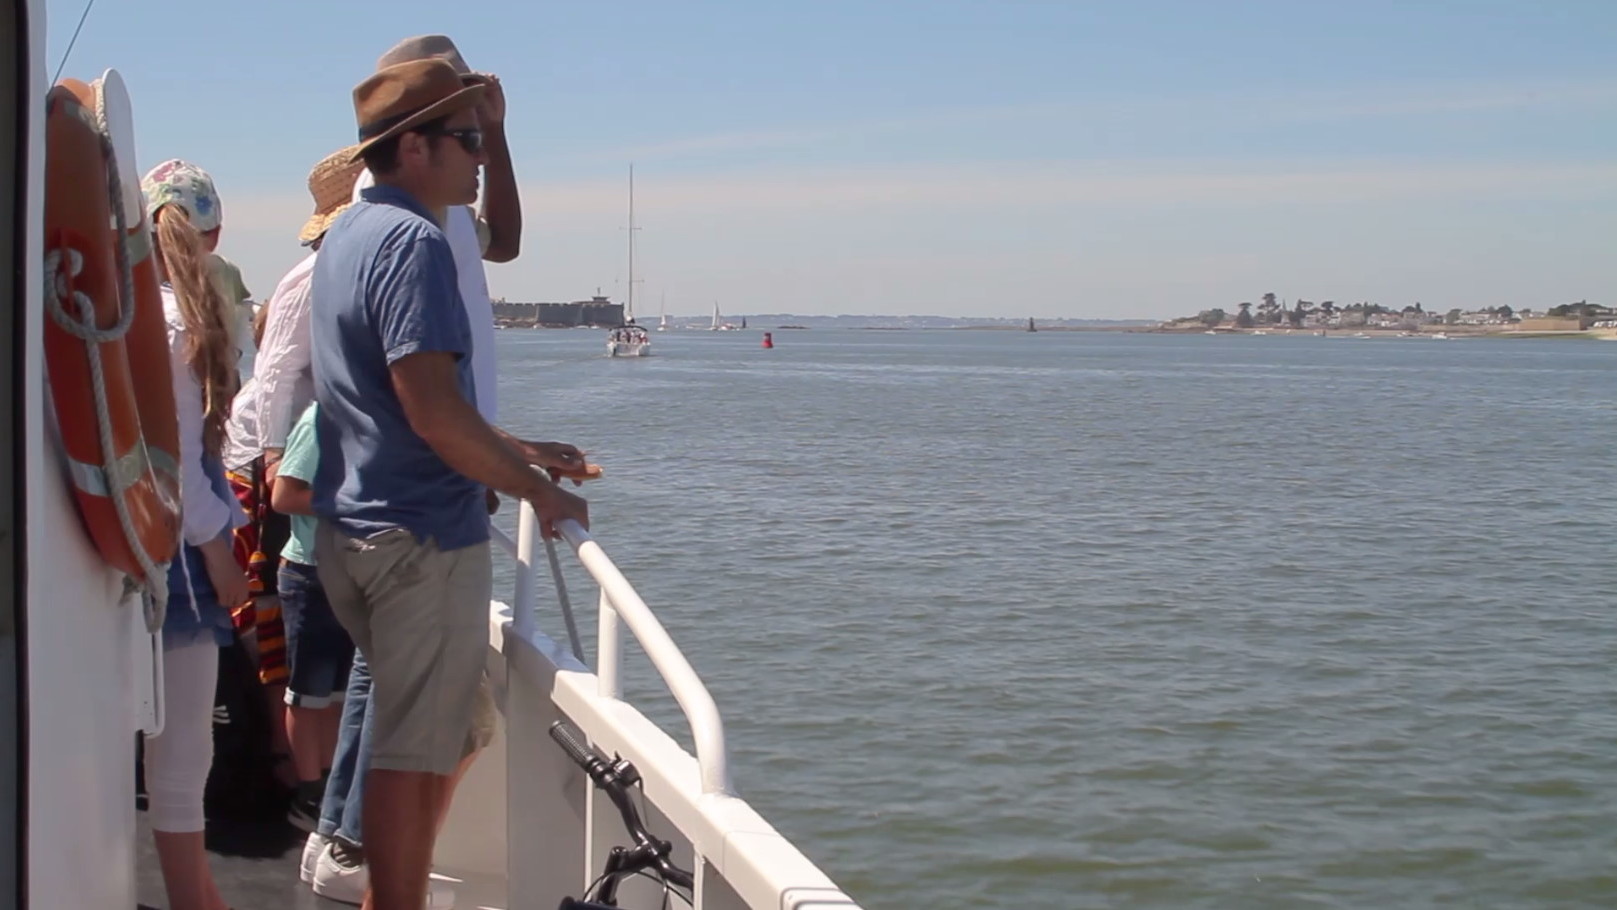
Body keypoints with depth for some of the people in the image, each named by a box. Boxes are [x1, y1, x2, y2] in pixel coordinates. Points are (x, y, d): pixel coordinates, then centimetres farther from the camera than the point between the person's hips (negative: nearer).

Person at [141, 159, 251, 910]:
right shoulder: (178, 321, -16)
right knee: (180, 749, 0)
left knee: (176, 740, 17)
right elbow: (175, 458, -18)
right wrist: (218, 553, -10)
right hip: (176, 542, -8)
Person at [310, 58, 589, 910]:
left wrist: (514, 449, 20)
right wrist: (536, 490, -13)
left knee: (453, 727, 20)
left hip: (352, 527, 10)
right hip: (421, 535, -10)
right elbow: (432, 409, -24)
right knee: (414, 750, -1)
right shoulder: (414, 242, -16)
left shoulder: (348, 235, 15)